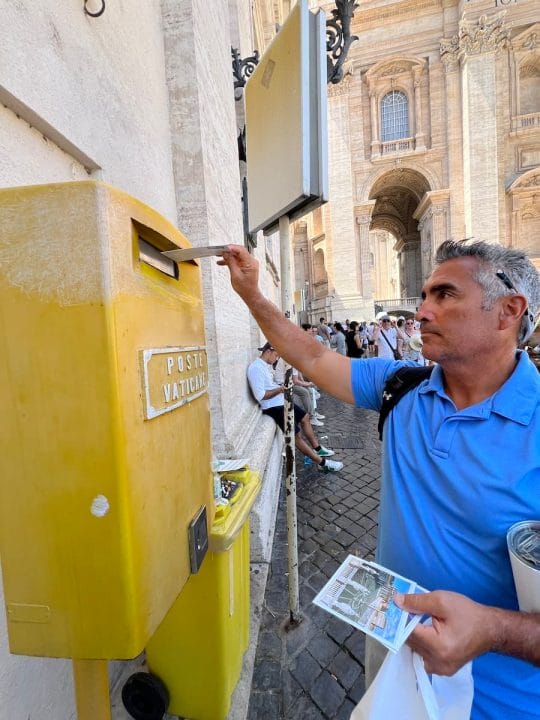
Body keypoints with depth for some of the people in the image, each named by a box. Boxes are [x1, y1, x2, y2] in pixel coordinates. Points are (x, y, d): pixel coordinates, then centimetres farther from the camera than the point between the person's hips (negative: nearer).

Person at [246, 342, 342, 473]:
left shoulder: (267, 365, 9)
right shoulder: (256, 368, -22)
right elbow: (260, 396, -26)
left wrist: (282, 386, 4)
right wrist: (280, 389, -21)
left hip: (281, 401, 11)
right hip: (273, 406, -11)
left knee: (304, 417, 20)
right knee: (296, 434, -8)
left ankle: (317, 448, 35)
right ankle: (322, 463, 2)